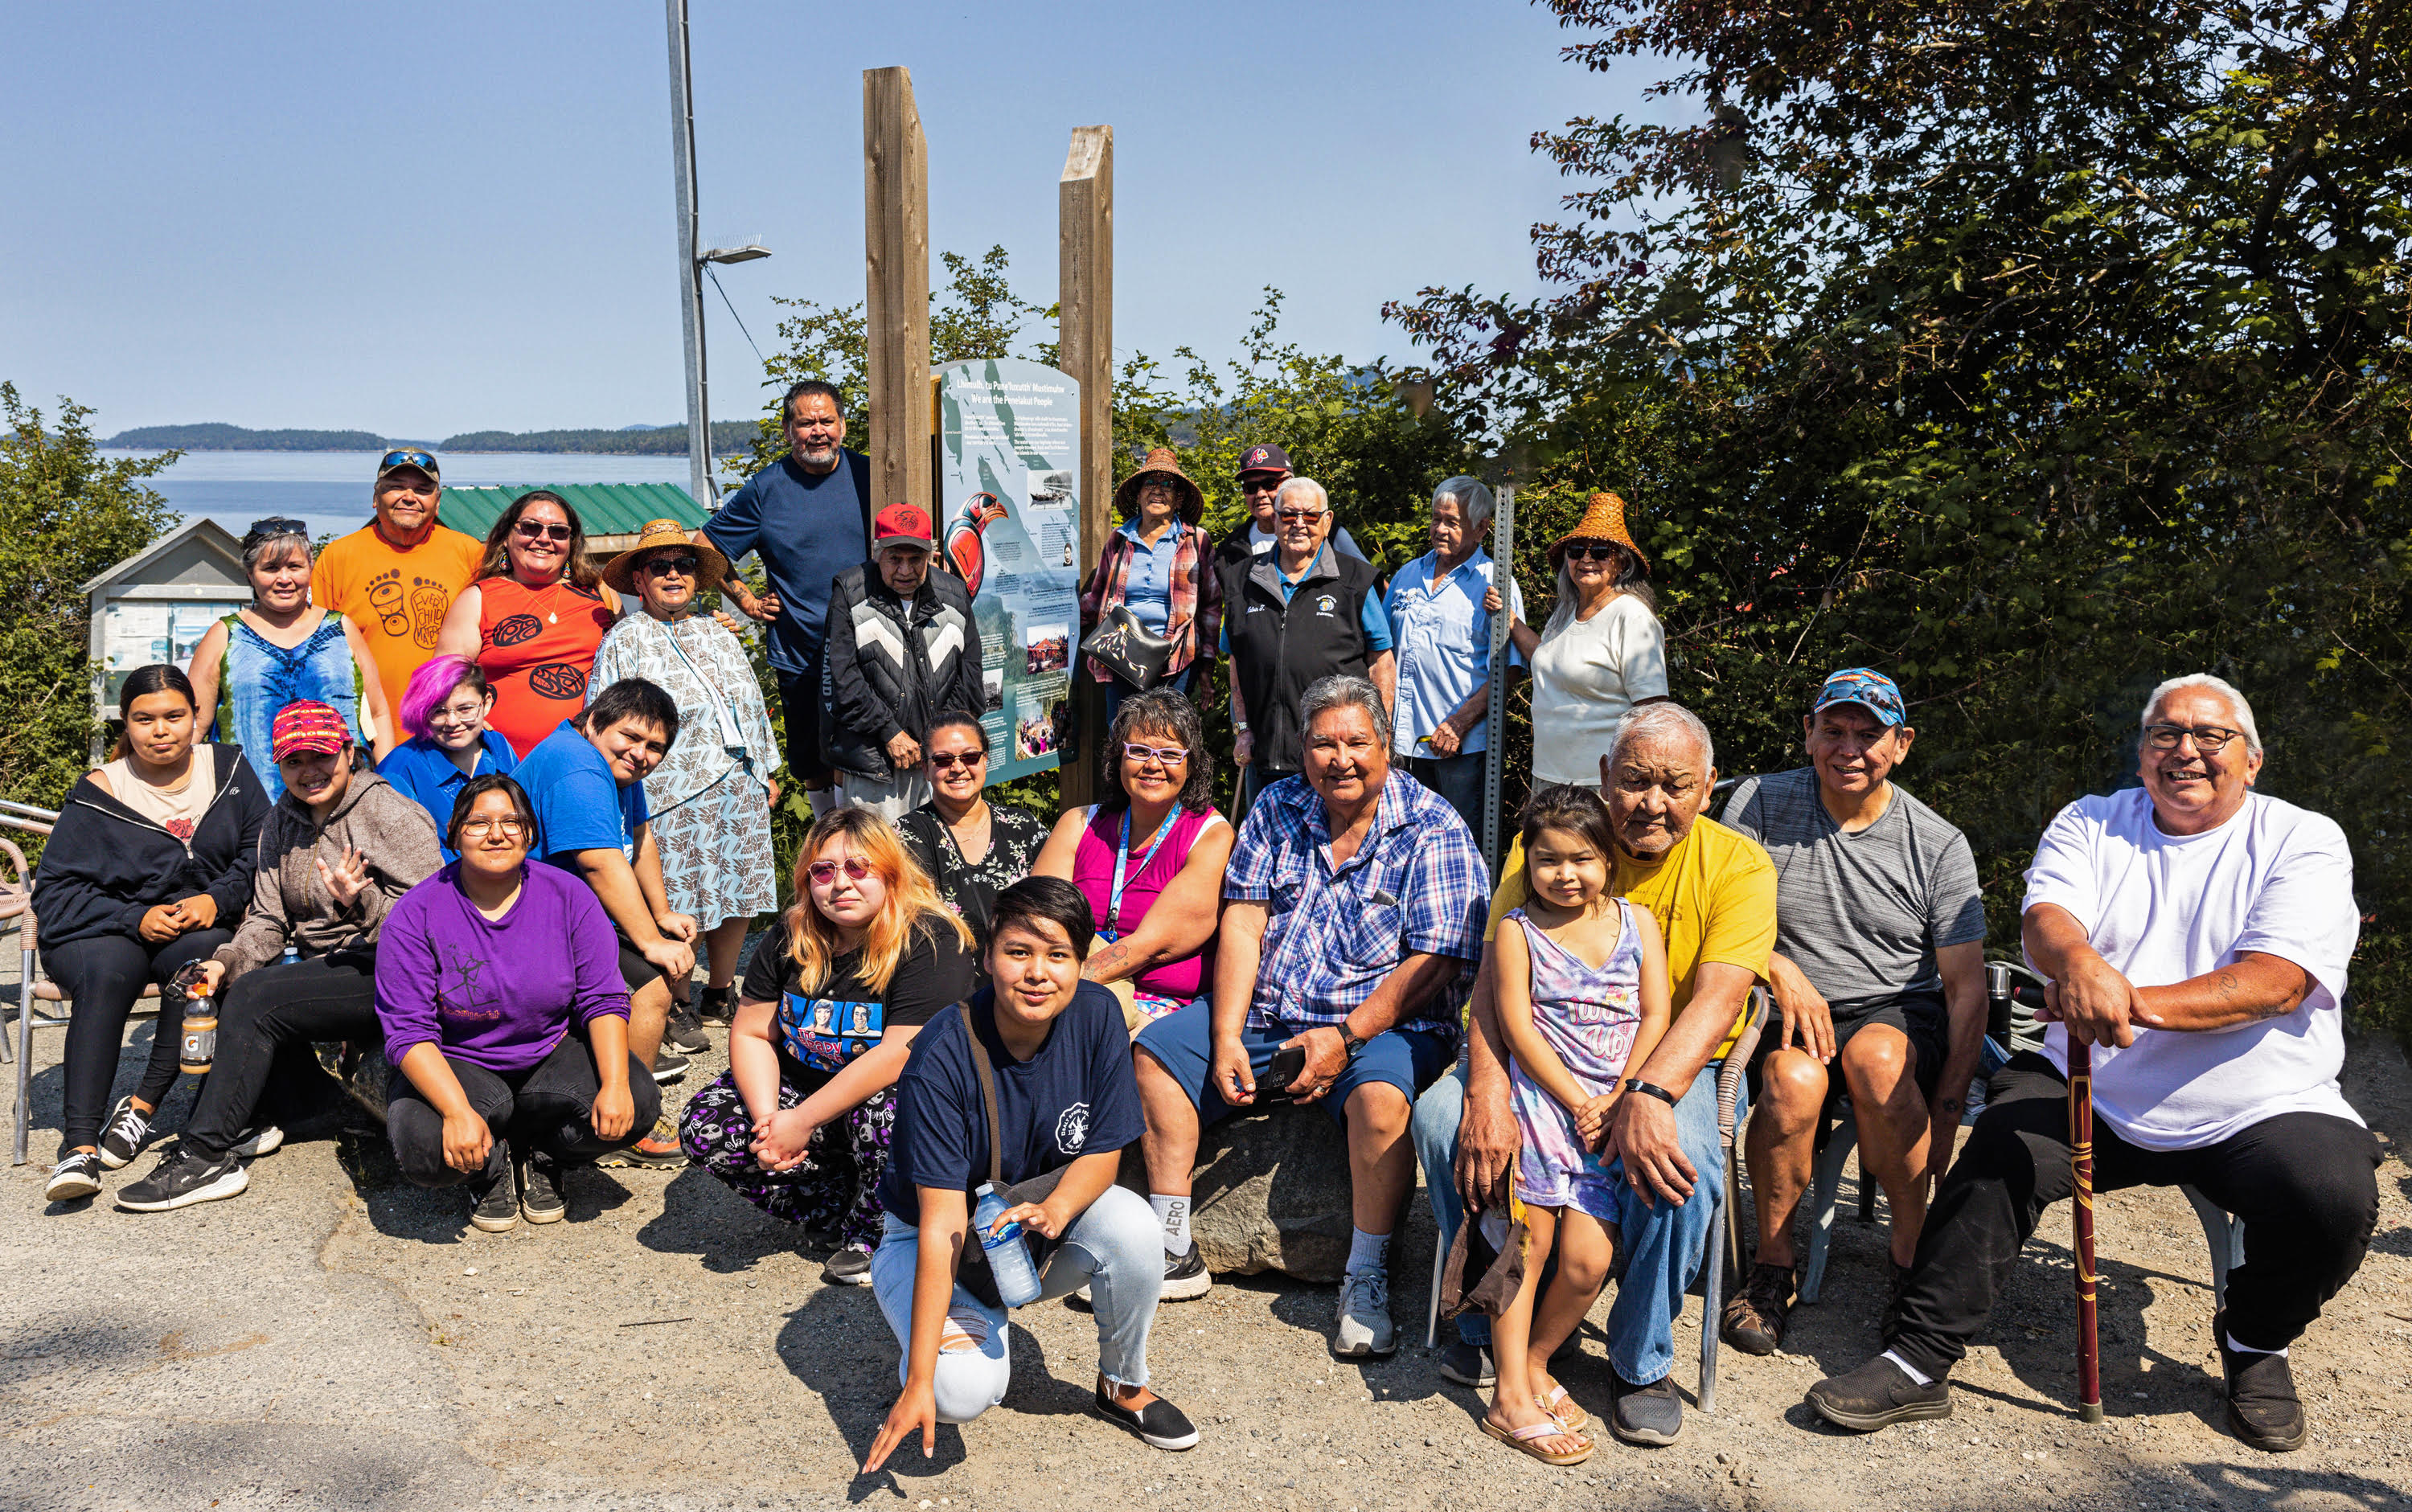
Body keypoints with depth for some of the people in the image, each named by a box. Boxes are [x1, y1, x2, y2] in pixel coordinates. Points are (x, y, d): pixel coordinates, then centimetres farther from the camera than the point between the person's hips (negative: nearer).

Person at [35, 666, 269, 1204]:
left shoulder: (229, 771, 7)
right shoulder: (98, 794, 1)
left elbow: (261, 853, 5)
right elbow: (58, 886, -1)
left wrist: (217, 900, -13)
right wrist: (136, 918, -15)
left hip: (201, 930, 1)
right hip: (103, 933, -1)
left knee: (205, 956, -35)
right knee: (108, 970, -35)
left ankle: (143, 1105, -22)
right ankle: (79, 1145, -38)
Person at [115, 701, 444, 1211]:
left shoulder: (393, 815, -11)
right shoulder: (281, 823, 12)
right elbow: (267, 920, 9)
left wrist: (362, 900, -33)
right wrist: (226, 962, -10)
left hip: (386, 975, -8)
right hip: (319, 964, 8)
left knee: (254, 998, -23)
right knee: (229, 989, -13)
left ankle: (205, 1155, -16)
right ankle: (243, 1121, 0)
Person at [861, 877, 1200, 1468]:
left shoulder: (1096, 1015, -17)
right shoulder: (941, 1060, -28)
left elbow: (1103, 1150, -9)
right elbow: (942, 1223, -29)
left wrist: (1055, 1208, -32)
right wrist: (919, 1381, -32)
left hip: (1041, 1227, 4)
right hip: (926, 1241, -3)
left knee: (1130, 1222, -28)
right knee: (965, 1388, -29)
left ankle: (1123, 1386, -1)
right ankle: (979, 1328, 8)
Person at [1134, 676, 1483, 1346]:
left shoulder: (1432, 830, -7)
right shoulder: (1276, 810, 7)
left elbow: (1434, 964, -13)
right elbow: (1243, 922, 1)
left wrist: (1346, 1036, -23)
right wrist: (1227, 1035, -11)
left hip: (1382, 1020, -5)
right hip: (1265, 1012, 5)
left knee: (1382, 1092, -35)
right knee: (1156, 1050, -10)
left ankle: (1367, 1279, -17)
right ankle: (1173, 1249, -2)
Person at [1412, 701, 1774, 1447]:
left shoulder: (1738, 865, -7)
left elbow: (1717, 999, -21)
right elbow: (1496, 978, -10)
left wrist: (1647, 1095, -39)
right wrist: (1488, 1092, -28)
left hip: (1677, 1068, -2)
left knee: (1677, 1160, -34)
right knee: (1443, 1115, -23)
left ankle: (1641, 1364, -5)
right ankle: (1490, 1324, 2)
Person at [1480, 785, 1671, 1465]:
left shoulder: (1637, 921, 9)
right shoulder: (1518, 928, 2)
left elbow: (1655, 1017, 4)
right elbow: (1516, 1025, -5)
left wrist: (1617, 1102, -7)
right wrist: (1577, 1101, -11)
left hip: (1616, 1108, 2)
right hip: (1539, 1096, -2)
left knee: (1586, 1260, -5)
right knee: (1528, 1238, -8)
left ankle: (1533, 1364, 18)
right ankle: (1512, 1396, 2)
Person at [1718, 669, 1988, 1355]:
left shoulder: (1940, 846, 0)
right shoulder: (1759, 804, 0)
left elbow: (1967, 987, -1)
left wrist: (1945, 1115, -9)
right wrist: (1780, 970, -19)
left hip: (1899, 1012, 0)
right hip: (1789, 1012, 0)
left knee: (1877, 1058, -35)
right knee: (1794, 1079, -34)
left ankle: (1911, 1257, -14)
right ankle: (1772, 1265, -11)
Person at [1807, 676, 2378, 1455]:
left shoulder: (2305, 839, 2)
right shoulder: (2091, 824, 10)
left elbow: (2279, 981, -13)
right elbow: (2045, 915, -9)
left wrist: (2135, 1002, -29)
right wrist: (2078, 960, -35)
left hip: (2260, 1107, -1)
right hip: (2094, 1093, 1)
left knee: (2335, 1192, -27)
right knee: (2003, 1142, -25)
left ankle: (2256, 1342, 6)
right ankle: (1920, 1362, -17)